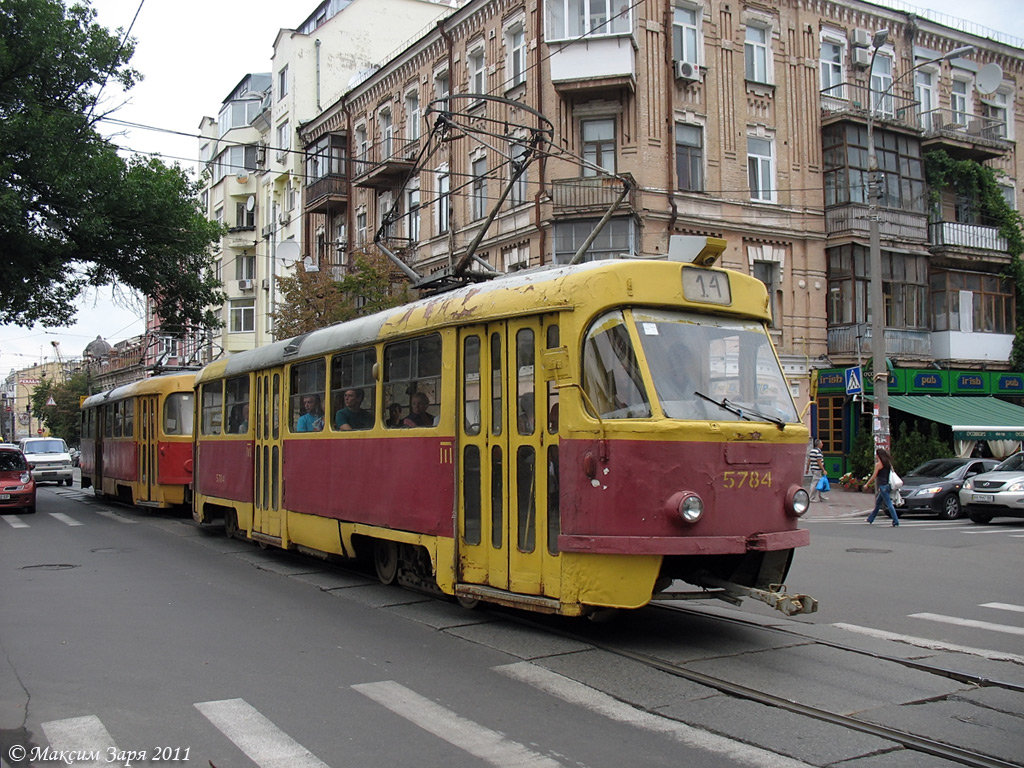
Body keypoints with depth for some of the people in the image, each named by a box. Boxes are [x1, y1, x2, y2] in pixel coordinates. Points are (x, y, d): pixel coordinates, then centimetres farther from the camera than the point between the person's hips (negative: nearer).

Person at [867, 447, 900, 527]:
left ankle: (896, 522, -12)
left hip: (882, 486, -9)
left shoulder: (878, 464, -10)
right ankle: (870, 519, 28)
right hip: (887, 485, 9)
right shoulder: (888, 463, 12)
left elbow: (874, 476, -10)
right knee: (877, 503, 18)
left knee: (889, 504, -9)